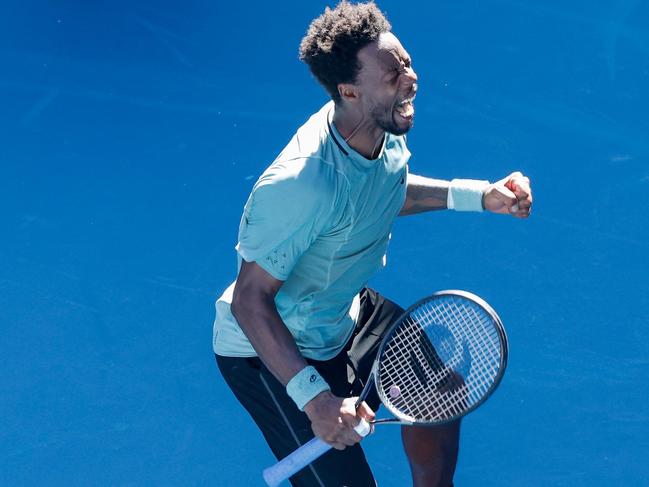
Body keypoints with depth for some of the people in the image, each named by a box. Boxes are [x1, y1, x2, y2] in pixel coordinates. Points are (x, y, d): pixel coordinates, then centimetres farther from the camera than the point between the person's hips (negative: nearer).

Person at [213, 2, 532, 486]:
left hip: (347, 311, 9)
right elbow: (249, 301, -32)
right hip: (272, 350, -9)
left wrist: (478, 195, 0)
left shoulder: (385, 128, -13)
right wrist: (314, 398, -37)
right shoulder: (299, 186, -39)